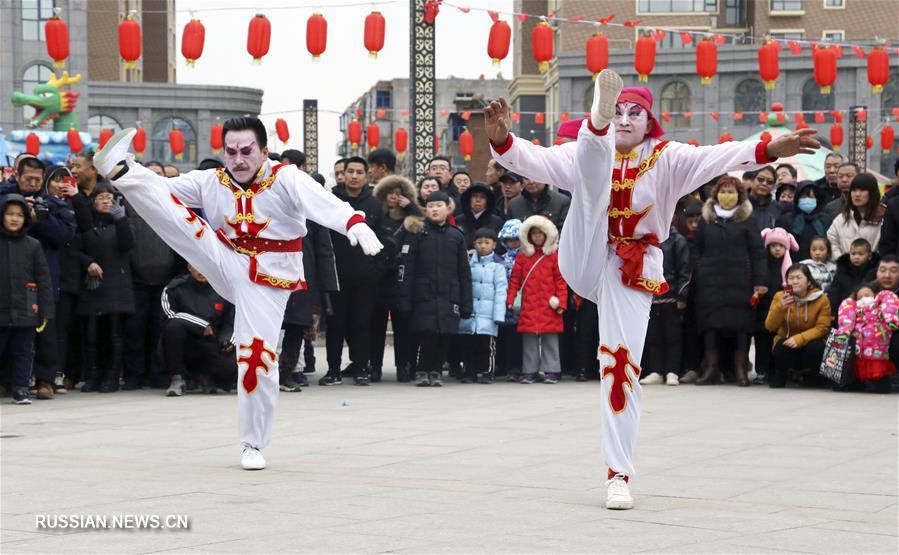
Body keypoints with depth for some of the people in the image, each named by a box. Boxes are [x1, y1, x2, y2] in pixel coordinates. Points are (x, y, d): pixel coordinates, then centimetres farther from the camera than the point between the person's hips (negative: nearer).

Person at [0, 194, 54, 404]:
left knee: (22, 353, 6)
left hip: (25, 312, 1)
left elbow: (44, 280, 4)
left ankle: (20, 390, 13)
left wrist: (45, 311, 0)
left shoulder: (32, 245, 4)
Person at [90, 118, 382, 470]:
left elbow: (324, 203, -34)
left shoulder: (285, 180, -16)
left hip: (266, 280, -3)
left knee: (257, 358, -7)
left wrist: (355, 223, -53)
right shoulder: (212, 181, 0)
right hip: (228, 266, 4)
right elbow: (162, 192, -1)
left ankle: (253, 445, 6)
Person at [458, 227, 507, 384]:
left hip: (487, 313, -3)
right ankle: (470, 372, 14)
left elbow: (500, 290, -2)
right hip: (469, 312, 3)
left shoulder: (497, 265, 1)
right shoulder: (469, 263, 12)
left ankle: (486, 372, 6)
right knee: (468, 343, 5)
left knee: (487, 343, -3)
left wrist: (498, 315, -9)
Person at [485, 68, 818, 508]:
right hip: (584, 263, 1)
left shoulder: (666, 159, 0)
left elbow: (715, 158, -16)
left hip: (632, 272, -1)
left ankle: (619, 475, 1)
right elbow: (534, 160, -11)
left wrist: (768, 151, -33)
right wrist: (502, 140, -32)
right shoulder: (584, 154, 4)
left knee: (622, 365, -6)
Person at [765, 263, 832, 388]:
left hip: (810, 342, -1)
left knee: (814, 348, -35)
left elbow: (822, 328, -17)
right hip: (787, 341, 1)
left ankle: (816, 378, -4)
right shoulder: (780, 296, -7)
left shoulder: (822, 299, -11)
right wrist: (780, 307, -32)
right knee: (782, 348, -33)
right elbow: (770, 327, -14)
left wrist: (800, 338, -32)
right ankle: (778, 376, -2)